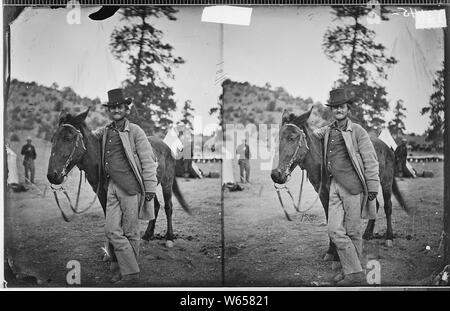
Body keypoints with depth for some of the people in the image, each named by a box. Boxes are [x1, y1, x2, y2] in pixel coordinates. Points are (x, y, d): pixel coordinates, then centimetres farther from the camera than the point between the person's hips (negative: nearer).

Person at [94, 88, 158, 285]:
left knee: (130, 232, 2)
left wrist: (150, 187, -9)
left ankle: (129, 271, 12)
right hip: (112, 186, 5)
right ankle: (129, 271, 6)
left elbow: (147, 160, -5)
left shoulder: (135, 131, -3)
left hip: (131, 187, -5)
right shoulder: (105, 131, 12)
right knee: (112, 230, -1)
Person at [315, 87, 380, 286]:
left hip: (353, 185, -6)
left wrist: (373, 186, -10)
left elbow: (370, 160, -5)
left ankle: (354, 272, 13)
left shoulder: (357, 131, -3)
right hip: (334, 186, 6)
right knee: (335, 231, 0)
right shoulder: (327, 131, 12)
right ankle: (353, 271, 9)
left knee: (353, 231, 2)